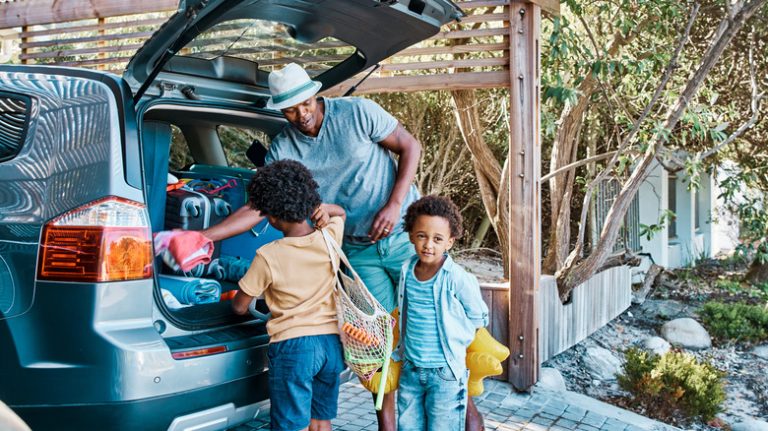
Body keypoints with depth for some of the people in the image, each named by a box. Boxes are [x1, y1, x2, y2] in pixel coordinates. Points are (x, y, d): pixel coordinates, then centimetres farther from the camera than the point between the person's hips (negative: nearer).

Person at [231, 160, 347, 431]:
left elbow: (239, 307, -1)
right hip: (331, 341, 5)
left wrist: (241, 306, 21)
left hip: (292, 346, -5)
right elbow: (339, 212, 23)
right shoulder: (330, 237, -4)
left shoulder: (268, 257, -15)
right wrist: (310, 206, 10)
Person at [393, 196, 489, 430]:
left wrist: (454, 342, -2)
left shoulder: (459, 279, -17)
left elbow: (478, 319, -3)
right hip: (410, 370, 5)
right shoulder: (407, 271, -1)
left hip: (445, 374, -5)